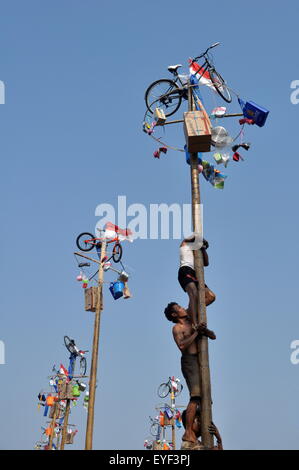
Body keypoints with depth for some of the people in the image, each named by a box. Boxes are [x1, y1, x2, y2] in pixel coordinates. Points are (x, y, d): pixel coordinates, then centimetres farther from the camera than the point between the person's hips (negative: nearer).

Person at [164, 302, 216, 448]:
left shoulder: (192, 323, 22)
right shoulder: (177, 328, 2)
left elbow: (213, 336, 21)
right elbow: (182, 345, -16)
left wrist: (204, 330, 1)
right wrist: (196, 332, -13)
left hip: (199, 361, 8)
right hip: (189, 360, -8)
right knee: (196, 396, -20)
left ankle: (193, 432, 3)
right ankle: (188, 433, -23)